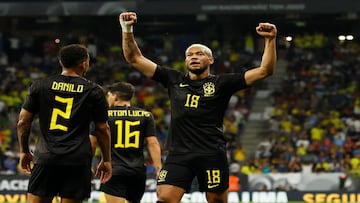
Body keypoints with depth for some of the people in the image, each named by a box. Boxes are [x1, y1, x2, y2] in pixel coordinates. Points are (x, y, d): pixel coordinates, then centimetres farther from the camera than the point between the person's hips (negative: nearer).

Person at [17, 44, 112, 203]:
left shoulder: (40, 86, 6)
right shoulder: (94, 91, 3)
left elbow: (23, 122, 7)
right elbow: (102, 129, 6)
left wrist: (24, 151, 19)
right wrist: (106, 160, 16)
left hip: (46, 157, 1)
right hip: (78, 160, -1)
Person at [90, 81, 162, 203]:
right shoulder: (146, 115, 8)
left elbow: (93, 143, 6)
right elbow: (153, 143, 0)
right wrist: (159, 169, -1)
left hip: (114, 171, -4)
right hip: (138, 171, 4)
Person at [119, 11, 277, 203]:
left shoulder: (221, 84, 6)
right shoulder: (174, 80, 15)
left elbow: (264, 70, 0)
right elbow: (135, 59, 17)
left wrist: (270, 40, -9)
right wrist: (127, 30, 8)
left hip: (212, 155, -2)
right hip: (178, 154, 2)